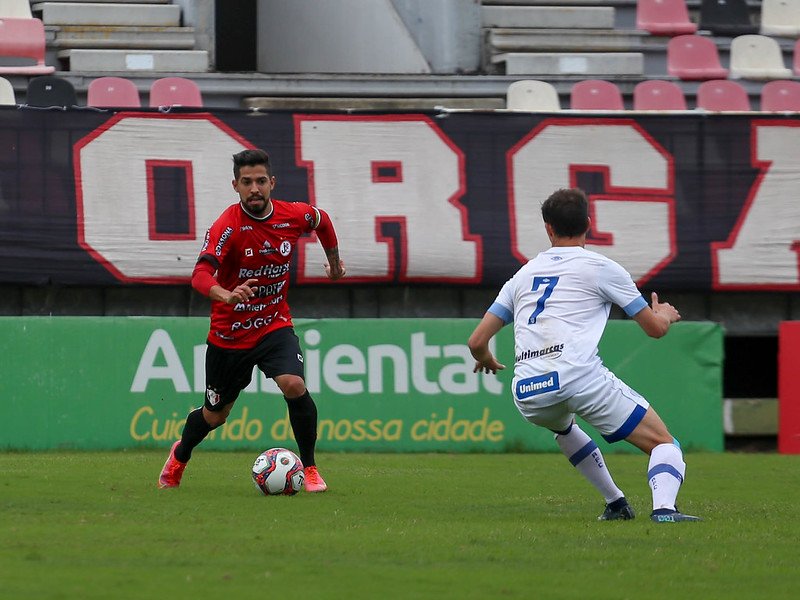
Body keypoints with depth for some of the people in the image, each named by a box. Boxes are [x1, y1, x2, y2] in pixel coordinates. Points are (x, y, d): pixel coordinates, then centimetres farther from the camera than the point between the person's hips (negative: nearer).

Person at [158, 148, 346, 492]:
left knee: (294, 385, -26)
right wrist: (226, 295, -57)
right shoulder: (228, 226, -23)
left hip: (274, 325, 2)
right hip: (229, 333, -2)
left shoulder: (295, 216, -9)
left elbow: (322, 221, 16)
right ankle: (179, 457, 46)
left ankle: (309, 469, -8)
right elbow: (201, 275, -37)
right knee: (215, 415, 13)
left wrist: (335, 261, 29)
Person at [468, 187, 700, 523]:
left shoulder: (523, 275, 23)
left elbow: (477, 342, 21)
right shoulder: (600, 268, 11)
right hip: (578, 377, -4)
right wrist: (665, 315, 42)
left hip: (527, 394, 4)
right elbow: (655, 328, 17)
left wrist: (486, 361, 45)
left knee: (562, 428, 39)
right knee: (662, 441, 2)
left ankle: (615, 504, 32)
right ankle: (664, 506, -26)